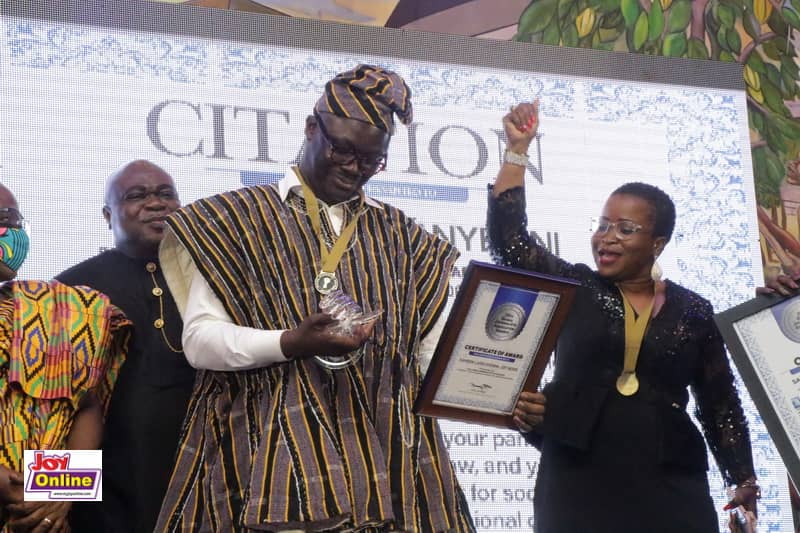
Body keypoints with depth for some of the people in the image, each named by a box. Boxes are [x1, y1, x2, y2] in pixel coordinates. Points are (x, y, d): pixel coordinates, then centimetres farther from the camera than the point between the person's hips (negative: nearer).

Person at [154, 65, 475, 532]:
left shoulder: (403, 238, 15)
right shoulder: (240, 218, 4)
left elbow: (437, 351, 11)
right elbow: (200, 340, -4)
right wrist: (290, 343, -19)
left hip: (383, 465, 3)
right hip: (271, 461, -3)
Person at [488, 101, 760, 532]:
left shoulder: (693, 312, 7)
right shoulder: (574, 287, 7)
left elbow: (721, 404, 10)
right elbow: (508, 239, -2)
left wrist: (744, 479, 1)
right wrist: (518, 147, -1)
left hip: (670, 486, 1)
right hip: (577, 481, 0)